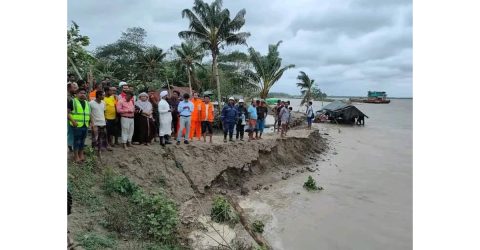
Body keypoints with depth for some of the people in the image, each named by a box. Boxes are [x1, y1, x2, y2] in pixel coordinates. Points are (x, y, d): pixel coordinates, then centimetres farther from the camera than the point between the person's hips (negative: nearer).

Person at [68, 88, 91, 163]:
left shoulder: (87, 103, 15)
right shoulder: (72, 101, -3)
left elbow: (89, 113, 23)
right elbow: (67, 112, -8)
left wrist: (90, 122, 11)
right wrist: (72, 121, -17)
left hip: (85, 125, 6)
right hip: (77, 125, -5)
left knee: (82, 140, 13)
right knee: (77, 140, -1)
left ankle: (81, 154, 25)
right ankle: (76, 156, 7)